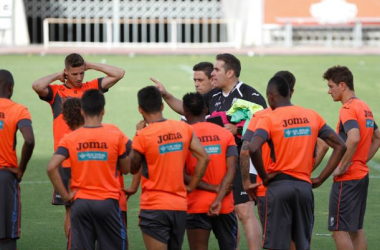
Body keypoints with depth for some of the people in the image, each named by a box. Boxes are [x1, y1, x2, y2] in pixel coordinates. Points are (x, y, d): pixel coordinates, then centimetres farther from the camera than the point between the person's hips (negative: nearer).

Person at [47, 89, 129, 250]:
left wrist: (65, 195, -4)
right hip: (108, 201, -1)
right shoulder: (115, 137, -3)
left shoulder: (70, 139, -2)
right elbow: (126, 169, 8)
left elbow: (51, 168, -12)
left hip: (80, 202, 1)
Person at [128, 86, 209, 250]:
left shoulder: (143, 136, -12)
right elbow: (203, 158, 0)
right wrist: (191, 187, 7)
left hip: (154, 208, -5)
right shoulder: (183, 128, 2)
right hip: (180, 206, 5)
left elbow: (133, 168, 2)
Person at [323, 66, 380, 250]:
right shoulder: (364, 107, 13)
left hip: (347, 179, -9)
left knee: (339, 230, -7)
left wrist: (342, 167, -23)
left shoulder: (348, 110, -16)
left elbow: (353, 139, -32)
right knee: (356, 229, 13)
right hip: (362, 174, 9)